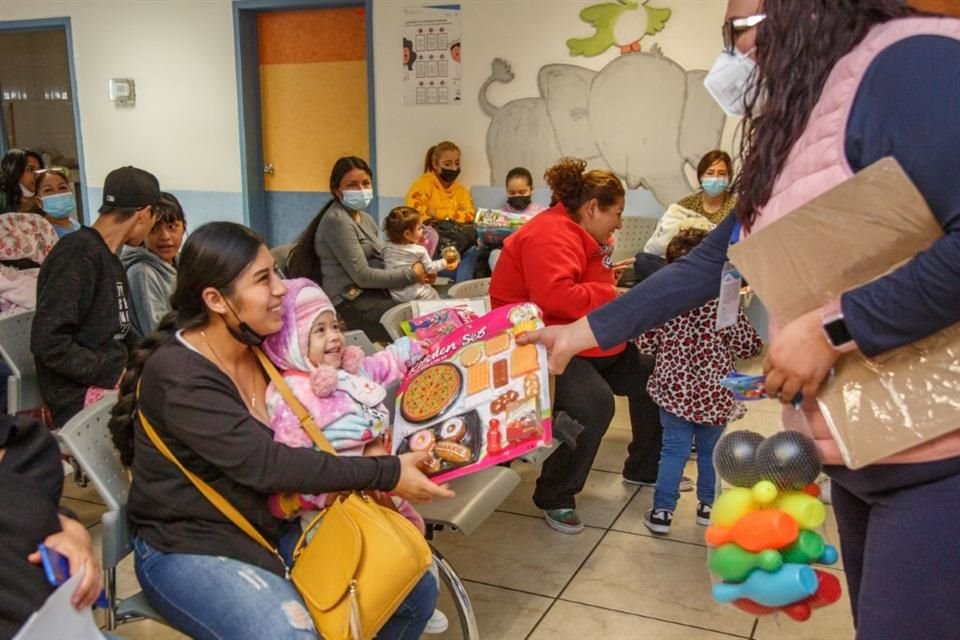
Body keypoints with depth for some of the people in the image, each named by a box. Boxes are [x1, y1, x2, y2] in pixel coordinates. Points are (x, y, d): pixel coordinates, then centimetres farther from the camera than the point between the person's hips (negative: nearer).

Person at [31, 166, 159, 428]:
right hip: (83, 398, -10)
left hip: (117, 382, 10)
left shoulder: (110, 258, 16)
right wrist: (117, 374, -19)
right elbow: (49, 342, -21)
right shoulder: (78, 253, -14)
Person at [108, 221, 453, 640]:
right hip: (190, 548, -7)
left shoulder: (266, 347, 0)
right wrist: (385, 474, -26)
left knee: (416, 589, 1)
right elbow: (266, 465, -27)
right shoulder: (177, 375, -22)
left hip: (272, 527, 7)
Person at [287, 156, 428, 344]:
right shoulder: (337, 221, -14)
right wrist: (411, 275, -13)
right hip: (352, 303, -9)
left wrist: (416, 268, -5)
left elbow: (381, 260, 13)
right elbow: (363, 276, -18)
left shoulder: (365, 218, 16)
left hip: (374, 293, 9)